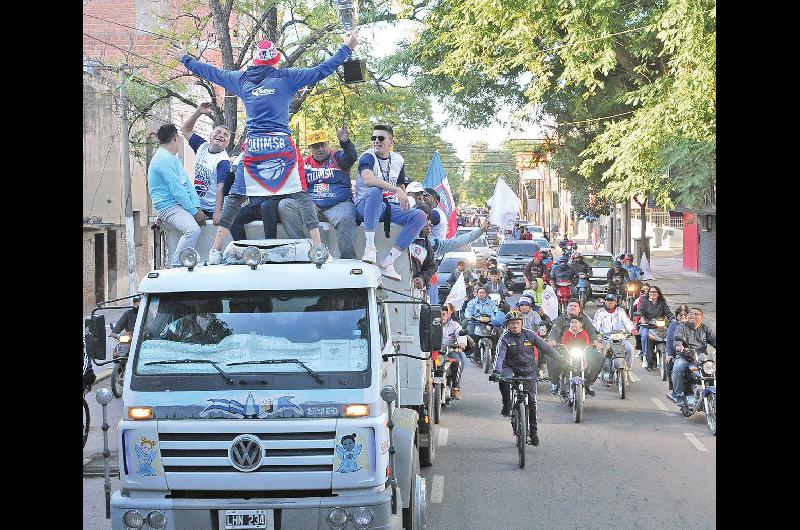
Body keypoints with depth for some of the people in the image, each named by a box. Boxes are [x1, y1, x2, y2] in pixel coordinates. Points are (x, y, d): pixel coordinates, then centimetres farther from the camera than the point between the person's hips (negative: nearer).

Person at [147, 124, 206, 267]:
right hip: (168, 207, -10)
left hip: (180, 205, 10)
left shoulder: (172, 158, 20)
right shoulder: (164, 159, -13)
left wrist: (198, 208, -1)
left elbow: (188, 184, 12)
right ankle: (176, 266, -26)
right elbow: (178, 191, -18)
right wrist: (194, 212, -14)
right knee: (193, 230, -31)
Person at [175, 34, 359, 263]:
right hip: (281, 145, -2)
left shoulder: (241, 79, 11)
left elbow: (211, 73, 23)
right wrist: (346, 48, 5)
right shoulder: (285, 77, 2)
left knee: (235, 196, 10)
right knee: (301, 194, -1)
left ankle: (216, 249, 8)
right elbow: (320, 71, -1)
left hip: (253, 147, 2)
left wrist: (184, 59, 39)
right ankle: (318, 246, -11)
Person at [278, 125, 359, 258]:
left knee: (345, 218, -38)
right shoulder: (304, 164, 18)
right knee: (284, 206, -18)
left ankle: (348, 260, -29)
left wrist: (345, 142, -37)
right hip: (311, 206, 4)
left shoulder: (338, 158, 8)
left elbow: (351, 157, -15)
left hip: (338, 205, -4)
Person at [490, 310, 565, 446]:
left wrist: (561, 361, 0)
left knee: (531, 400, -2)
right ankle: (507, 405, -11)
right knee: (503, 380, -35)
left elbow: (545, 347, -1)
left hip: (528, 370, 1)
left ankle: (533, 431, 7)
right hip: (510, 368, -1)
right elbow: (500, 355, -24)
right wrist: (496, 371, -41)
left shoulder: (529, 335, -6)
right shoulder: (505, 338, -10)